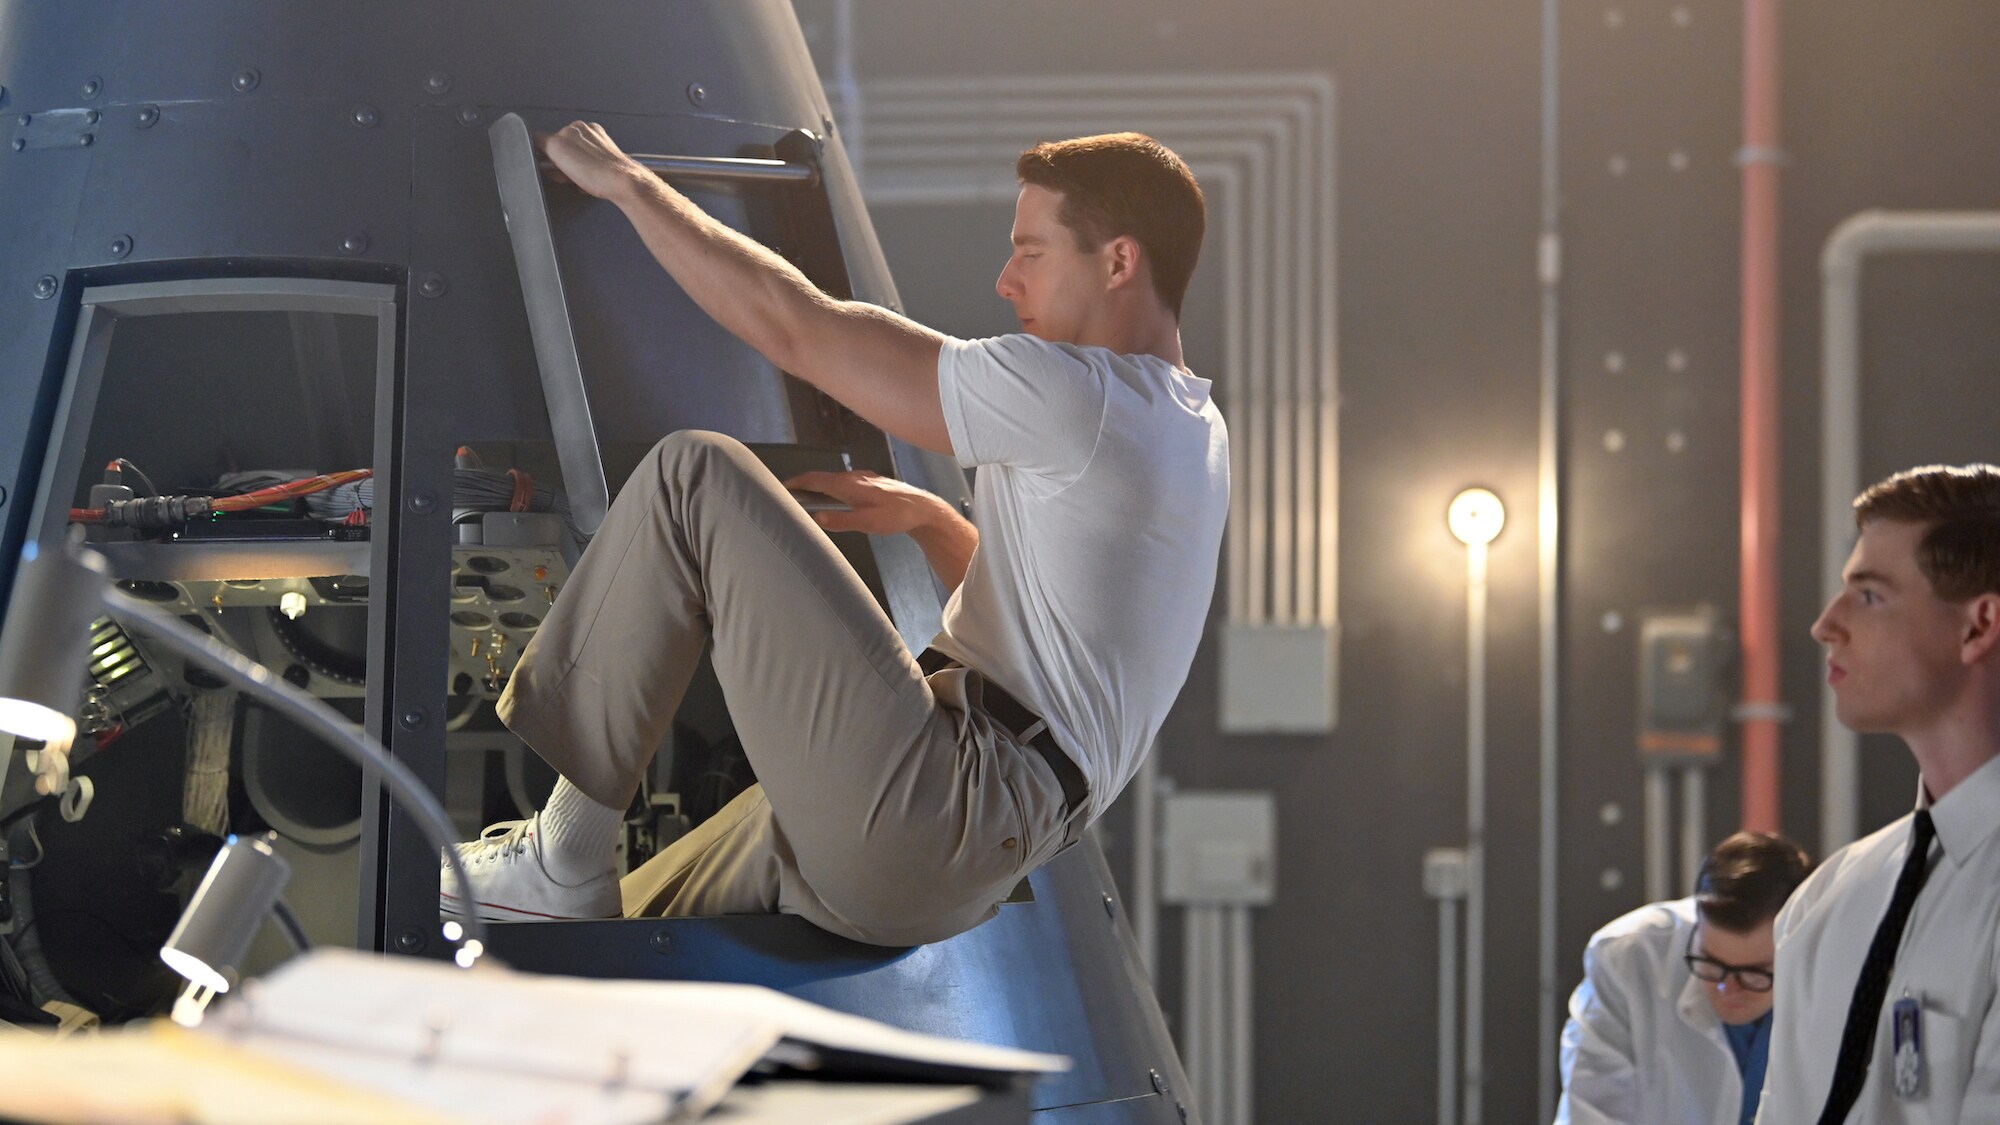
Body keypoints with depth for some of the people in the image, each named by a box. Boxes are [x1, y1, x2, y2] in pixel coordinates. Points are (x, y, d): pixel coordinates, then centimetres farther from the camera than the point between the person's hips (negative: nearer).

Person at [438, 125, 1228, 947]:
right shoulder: (1190, 429, 21)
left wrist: (625, 182, 1)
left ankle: (560, 863, -8)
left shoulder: (1083, 396, -11)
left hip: (925, 812, -11)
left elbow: (793, 327, -9)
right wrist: (928, 519, 23)